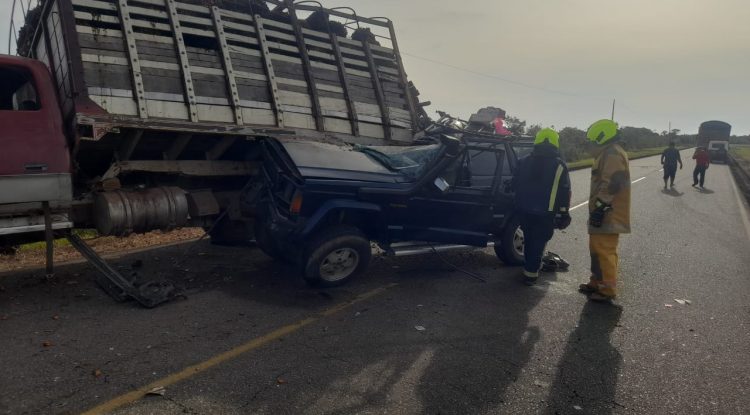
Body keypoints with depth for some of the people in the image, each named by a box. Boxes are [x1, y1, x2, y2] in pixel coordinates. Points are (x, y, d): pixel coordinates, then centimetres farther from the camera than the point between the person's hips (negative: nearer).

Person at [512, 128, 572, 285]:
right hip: (546, 213, -4)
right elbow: (564, 193, -4)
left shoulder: (524, 162, 6)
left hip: (525, 211, 4)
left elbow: (515, 186, 13)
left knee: (529, 240, 19)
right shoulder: (559, 166, -5)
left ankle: (530, 266, 32)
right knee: (539, 242, 2)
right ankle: (531, 273, 2)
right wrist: (563, 213, 2)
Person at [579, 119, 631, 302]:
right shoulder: (609, 153, 19)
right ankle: (596, 282, 28)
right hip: (607, 214, 11)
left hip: (607, 215, -11)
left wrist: (600, 206, -23)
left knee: (604, 252, -7)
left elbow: (611, 184, -24)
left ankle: (607, 289, -1)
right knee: (598, 250, 18)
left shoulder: (612, 154, -15)